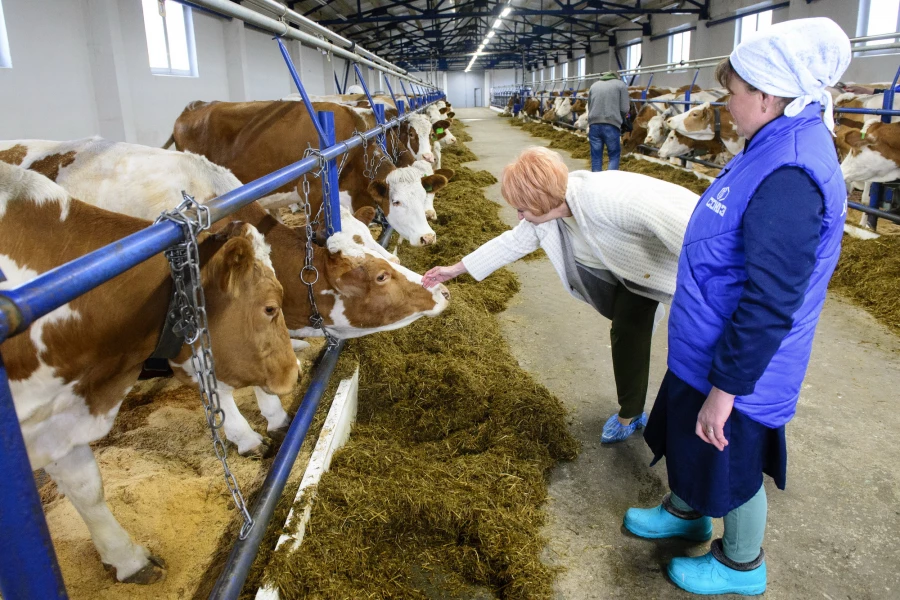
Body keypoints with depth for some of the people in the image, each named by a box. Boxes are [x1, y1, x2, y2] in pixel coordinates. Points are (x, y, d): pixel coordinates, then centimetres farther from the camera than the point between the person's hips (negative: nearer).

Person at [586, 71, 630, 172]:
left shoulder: (594, 85, 20)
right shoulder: (621, 84, 9)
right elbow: (624, 109, 2)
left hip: (594, 125, 3)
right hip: (611, 125, -3)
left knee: (596, 157, 9)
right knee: (614, 155, 10)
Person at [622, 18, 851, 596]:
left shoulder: (788, 178, -31)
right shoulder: (779, 148, 1)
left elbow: (771, 303, -30)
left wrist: (725, 388, -23)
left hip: (738, 363, -9)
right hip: (704, 346, 9)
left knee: (729, 461, 13)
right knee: (691, 438, 26)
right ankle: (687, 512, 52)